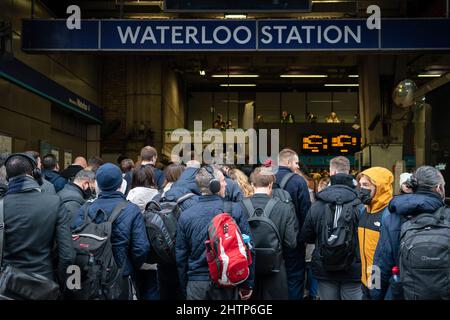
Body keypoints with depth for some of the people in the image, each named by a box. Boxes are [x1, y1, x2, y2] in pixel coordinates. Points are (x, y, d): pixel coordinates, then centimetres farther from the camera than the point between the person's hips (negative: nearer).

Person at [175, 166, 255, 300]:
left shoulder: (185, 216, -5)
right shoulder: (235, 210, -9)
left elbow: (181, 255, 1)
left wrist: (185, 286, 14)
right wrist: (247, 284, 2)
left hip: (196, 284, 1)